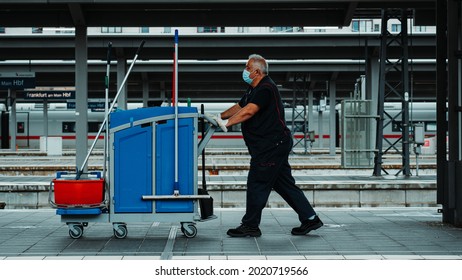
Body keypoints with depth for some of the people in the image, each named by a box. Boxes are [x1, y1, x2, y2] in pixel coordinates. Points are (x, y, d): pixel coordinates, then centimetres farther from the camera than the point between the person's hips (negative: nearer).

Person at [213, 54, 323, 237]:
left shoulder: (266, 89, -16)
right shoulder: (254, 90, 18)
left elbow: (248, 111, -27)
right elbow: (239, 107, 23)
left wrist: (227, 123, -29)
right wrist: (220, 116, 11)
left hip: (272, 145, -11)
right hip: (276, 145, 11)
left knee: (257, 183, -5)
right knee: (284, 184, 12)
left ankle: (250, 225, 3)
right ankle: (310, 219, 14)